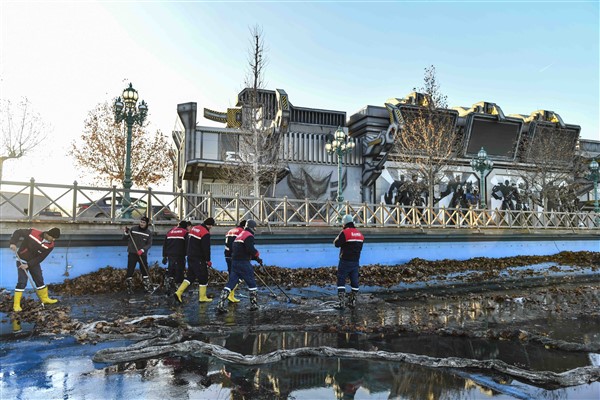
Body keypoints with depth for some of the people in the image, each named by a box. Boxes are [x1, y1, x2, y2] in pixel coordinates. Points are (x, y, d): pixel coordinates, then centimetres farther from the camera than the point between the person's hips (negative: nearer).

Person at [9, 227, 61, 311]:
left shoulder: (50, 246, -15)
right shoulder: (33, 233, -24)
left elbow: (40, 258, -14)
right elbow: (18, 232, -13)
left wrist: (28, 265, -23)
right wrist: (13, 243, -27)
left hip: (34, 262, 4)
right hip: (22, 260, -4)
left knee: (39, 280, 11)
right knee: (22, 282, -11)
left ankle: (45, 298, 28)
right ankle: (16, 304, -3)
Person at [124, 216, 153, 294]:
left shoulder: (149, 232, 0)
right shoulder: (133, 229, -1)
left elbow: (149, 244, -2)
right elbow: (124, 238, 5)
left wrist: (142, 250, -16)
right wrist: (126, 232, -15)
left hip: (142, 254, 1)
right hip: (132, 253, -1)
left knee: (145, 270, 5)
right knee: (130, 271, -3)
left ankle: (147, 287, 17)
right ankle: (129, 288, 9)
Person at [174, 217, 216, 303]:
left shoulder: (194, 228, 9)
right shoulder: (205, 233, -18)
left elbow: (188, 244, 19)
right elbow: (206, 248, -17)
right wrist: (208, 260, -7)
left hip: (190, 257, 8)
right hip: (199, 259, -8)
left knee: (190, 276, 16)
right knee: (203, 277, 3)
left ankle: (179, 292, 7)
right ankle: (202, 297, 11)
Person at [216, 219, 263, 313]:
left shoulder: (240, 235, 21)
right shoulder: (249, 236, -10)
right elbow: (251, 249, -22)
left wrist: (255, 258, 20)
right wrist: (257, 254, 0)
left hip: (234, 262, 8)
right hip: (243, 263, -8)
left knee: (231, 283, 5)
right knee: (251, 283, 6)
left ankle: (221, 304, -1)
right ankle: (254, 305, 14)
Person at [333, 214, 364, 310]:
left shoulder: (344, 232, -14)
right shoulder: (360, 234, 9)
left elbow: (336, 244, -10)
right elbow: (360, 248, 15)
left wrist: (339, 236, 5)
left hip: (345, 261, -6)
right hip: (355, 261, 6)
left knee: (341, 281, -1)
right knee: (354, 281, 12)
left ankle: (341, 303, -5)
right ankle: (353, 302, 18)